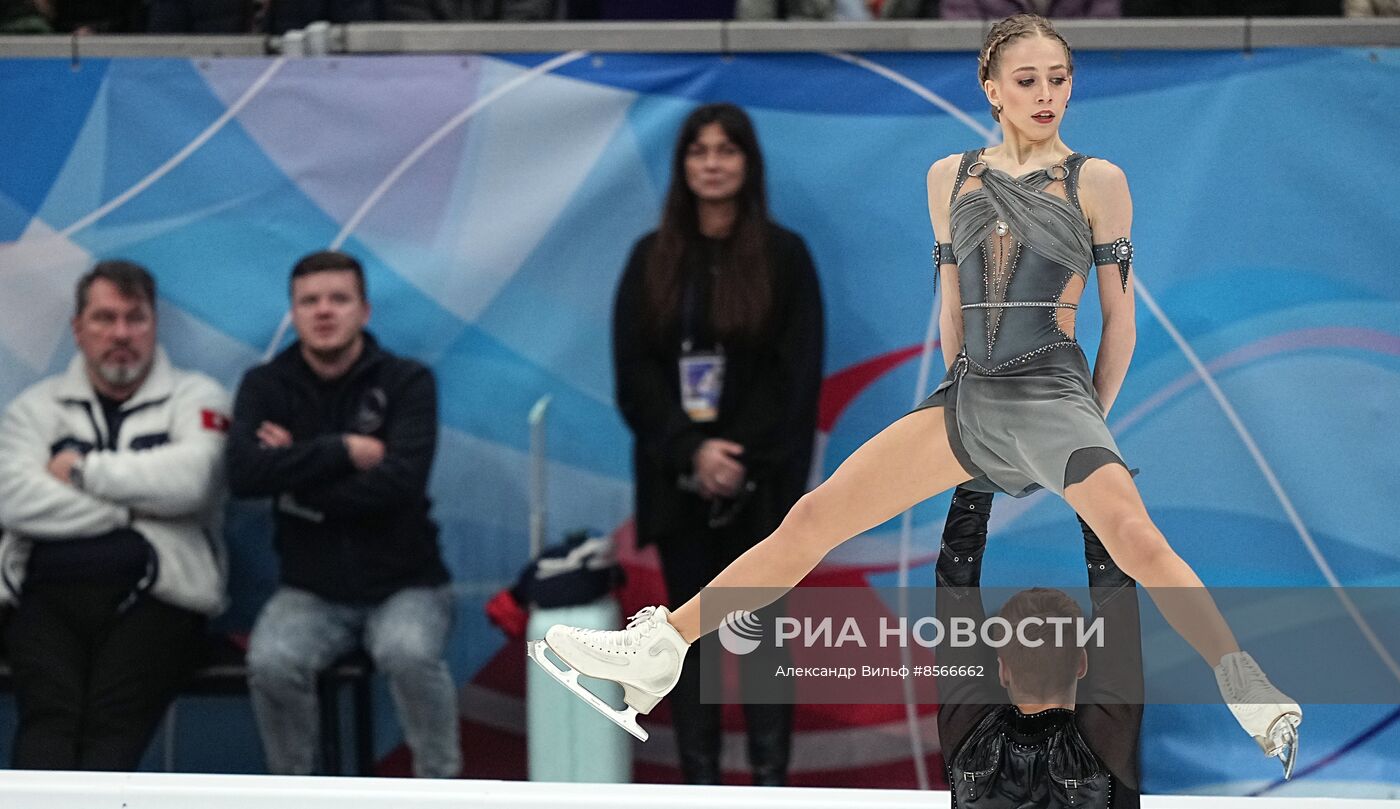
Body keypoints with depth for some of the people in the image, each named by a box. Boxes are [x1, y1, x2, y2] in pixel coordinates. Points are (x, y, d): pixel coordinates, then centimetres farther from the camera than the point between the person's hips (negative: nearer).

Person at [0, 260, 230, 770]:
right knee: (47, 717, -25)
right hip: (50, 597, 1)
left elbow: (190, 480, -9)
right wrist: (132, 508, -4)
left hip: (152, 598, -1)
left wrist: (84, 470, 1)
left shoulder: (196, 398, 13)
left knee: (112, 727, -25)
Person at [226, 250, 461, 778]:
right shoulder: (266, 387, 2)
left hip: (404, 585, -2)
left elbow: (399, 482, -20)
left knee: (408, 652, -34)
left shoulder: (407, 382, -4)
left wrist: (294, 473, -12)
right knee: (271, 663, -29)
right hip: (312, 591, 2)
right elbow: (243, 474, -16)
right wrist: (343, 450, -18)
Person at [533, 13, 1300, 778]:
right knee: (814, 518, -3)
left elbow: (1119, 316, 5)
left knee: (1135, 540, -29)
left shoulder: (1096, 181, 0)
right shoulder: (949, 178, 11)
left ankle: (1259, 702, -24)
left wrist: (1088, 423, 7)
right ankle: (656, 652, 0)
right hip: (967, 396, 4)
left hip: (1053, 397, -4)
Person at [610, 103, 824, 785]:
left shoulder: (783, 255, 0)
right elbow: (633, 372, 1)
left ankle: (771, 787, 0)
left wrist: (740, 455, -13)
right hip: (678, 477, 2)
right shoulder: (652, 259, 6)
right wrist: (692, 451, -12)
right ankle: (700, 789, 7)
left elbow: (798, 375, -4)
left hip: (761, 478, -2)